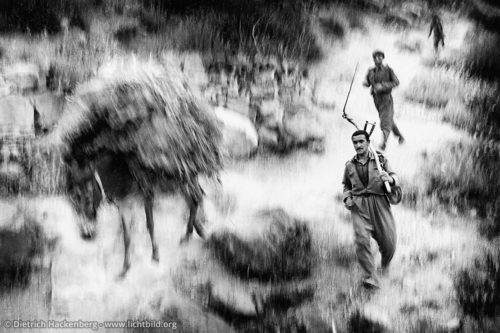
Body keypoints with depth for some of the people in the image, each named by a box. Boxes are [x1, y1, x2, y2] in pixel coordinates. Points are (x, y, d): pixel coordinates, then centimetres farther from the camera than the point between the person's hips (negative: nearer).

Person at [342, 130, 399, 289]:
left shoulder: (380, 159, 7)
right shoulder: (349, 165, 12)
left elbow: (395, 179, 4)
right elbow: (346, 186, 25)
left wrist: (389, 179, -20)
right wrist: (347, 198, 5)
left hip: (379, 203, 0)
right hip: (359, 206, 0)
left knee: (388, 242, -3)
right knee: (362, 240, -18)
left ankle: (385, 264, 33)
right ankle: (370, 279, -16)